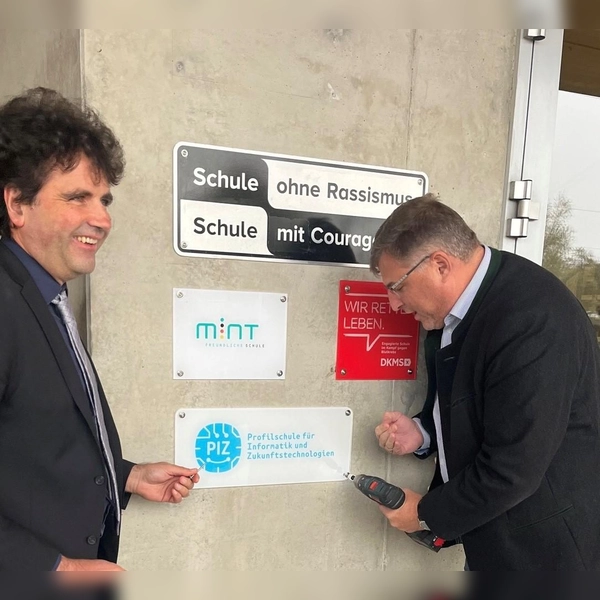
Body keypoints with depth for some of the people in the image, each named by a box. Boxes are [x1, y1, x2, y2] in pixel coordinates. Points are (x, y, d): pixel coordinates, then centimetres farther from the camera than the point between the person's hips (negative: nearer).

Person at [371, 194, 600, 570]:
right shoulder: (450, 307, -4)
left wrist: (427, 513, -12)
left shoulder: (533, 320, -30)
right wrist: (423, 433, -7)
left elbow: (512, 470, -27)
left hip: (546, 543, -7)